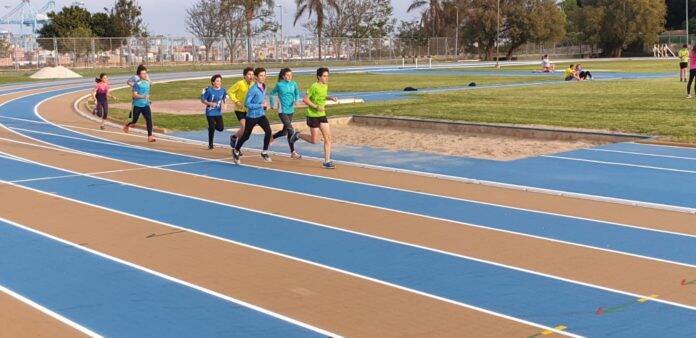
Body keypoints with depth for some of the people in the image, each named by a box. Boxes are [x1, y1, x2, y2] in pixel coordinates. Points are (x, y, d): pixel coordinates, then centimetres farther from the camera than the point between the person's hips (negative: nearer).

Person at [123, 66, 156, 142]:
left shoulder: (147, 83, 6)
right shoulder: (137, 84, -13)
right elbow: (134, 95, -21)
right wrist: (143, 96, -31)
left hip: (146, 105, 4)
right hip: (137, 105, -4)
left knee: (149, 120, -11)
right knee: (135, 121, 9)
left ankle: (150, 136, -11)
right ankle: (127, 125, 42)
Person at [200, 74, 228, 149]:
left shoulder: (223, 90, -3)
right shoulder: (209, 90, -14)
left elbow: (224, 99, 14)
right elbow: (202, 100, -7)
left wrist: (223, 104, -7)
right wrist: (210, 103, -22)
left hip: (218, 112, 4)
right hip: (210, 112, -4)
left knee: (221, 128, -3)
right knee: (212, 129, -2)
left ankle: (212, 126, 30)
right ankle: (210, 144, 15)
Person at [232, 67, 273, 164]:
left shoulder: (264, 87, 3)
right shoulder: (253, 89, -19)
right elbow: (247, 104, -22)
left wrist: (265, 105, 4)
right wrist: (261, 105, -21)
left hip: (261, 115, 6)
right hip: (252, 116, -5)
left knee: (268, 131, -16)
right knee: (246, 136, 8)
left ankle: (264, 153, -4)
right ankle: (235, 151, 32)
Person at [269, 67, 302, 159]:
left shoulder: (294, 84, 3)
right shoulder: (279, 85, -6)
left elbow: (297, 94, 14)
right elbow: (272, 94, 7)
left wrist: (296, 100, -5)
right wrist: (272, 105, 2)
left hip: (290, 110, 5)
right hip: (282, 111, -5)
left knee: (285, 131, 15)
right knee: (291, 130, -14)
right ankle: (293, 152, -8)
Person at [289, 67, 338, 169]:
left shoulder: (325, 86, 7)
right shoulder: (314, 86, -17)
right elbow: (305, 99, -17)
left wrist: (330, 98, 9)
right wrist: (316, 107, -23)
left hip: (322, 115, 7)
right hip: (313, 115, -7)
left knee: (328, 137, -3)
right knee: (314, 140, -2)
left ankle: (327, 161, 2)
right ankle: (298, 135, 25)